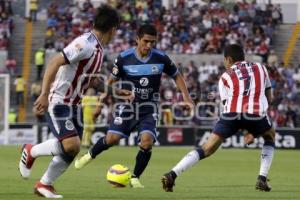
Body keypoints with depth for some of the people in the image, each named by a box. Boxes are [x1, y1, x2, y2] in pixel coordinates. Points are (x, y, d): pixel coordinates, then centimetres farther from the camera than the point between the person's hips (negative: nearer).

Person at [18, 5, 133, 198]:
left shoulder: (99, 49, 9)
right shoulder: (85, 44, -21)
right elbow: (55, 63, -27)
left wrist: (117, 92, 23)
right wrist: (44, 94, -31)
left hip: (74, 104, 9)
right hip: (58, 102, -9)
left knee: (71, 151, 6)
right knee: (71, 145, -21)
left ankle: (44, 184, 21)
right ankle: (31, 151, 4)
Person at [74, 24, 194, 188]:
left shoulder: (161, 58, -6)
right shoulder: (124, 58, -10)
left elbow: (176, 76, 9)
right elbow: (111, 80, 3)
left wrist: (186, 97, -2)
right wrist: (101, 101, 2)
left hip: (148, 109, 1)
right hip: (127, 106, -1)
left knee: (147, 141, -19)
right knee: (112, 138, -13)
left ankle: (135, 178, 1)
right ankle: (90, 155, 21)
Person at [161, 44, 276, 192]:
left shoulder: (225, 77, 23)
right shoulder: (260, 68, 27)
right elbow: (269, 98, 29)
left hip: (232, 113, 0)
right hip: (255, 113, 0)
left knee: (206, 149, 6)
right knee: (270, 136, 32)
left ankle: (172, 174, -8)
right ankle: (262, 179, 18)